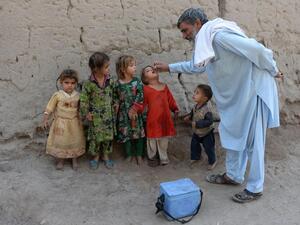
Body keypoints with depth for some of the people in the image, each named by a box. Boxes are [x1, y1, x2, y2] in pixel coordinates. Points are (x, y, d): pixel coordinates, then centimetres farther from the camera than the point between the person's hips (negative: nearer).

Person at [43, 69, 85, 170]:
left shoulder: (78, 96, -4)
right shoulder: (57, 95, -11)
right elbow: (49, 108, -6)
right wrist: (45, 119, -8)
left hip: (74, 123, 2)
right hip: (61, 123, -2)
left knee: (75, 141, 12)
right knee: (60, 141, 7)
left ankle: (74, 160, 29)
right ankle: (60, 160, 25)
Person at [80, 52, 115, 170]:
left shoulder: (111, 81, -6)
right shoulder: (89, 84, -16)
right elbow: (83, 100, -10)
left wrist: (115, 108, 2)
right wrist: (86, 114, -10)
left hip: (108, 115, 3)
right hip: (95, 116, -3)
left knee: (108, 136, 11)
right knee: (95, 137, 8)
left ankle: (106, 155, 31)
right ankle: (96, 156, 29)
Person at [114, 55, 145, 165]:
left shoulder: (137, 82, -8)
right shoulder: (118, 84, -6)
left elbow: (140, 97, -11)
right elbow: (115, 97, 4)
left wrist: (134, 109, -14)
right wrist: (116, 106, -10)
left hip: (135, 112, 0)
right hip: (123, 113, 0)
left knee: (138, 133, 7)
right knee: (125, 133, 9)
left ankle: (139, 154, 25)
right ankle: (129, 154, 28)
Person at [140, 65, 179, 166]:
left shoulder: (164, 86, 8)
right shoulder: (146, 89, -7)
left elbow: (170, 99, 15)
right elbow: (142, 103, -7)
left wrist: (175, 109, 10)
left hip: (165, 118, 4)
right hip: (153, 119, -4)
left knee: (164, 140, 16)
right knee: (152, 140, 8)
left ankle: (163, 157, 34)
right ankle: (152, 157, 29)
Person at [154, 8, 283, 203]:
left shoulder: (219, 35, -23)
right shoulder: (206, 44, 7)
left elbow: (256, 49, -25)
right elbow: (196, 65, 25)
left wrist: (273, 71, -11)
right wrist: (169, 67, 24)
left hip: (254, 88, -9)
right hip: (237, 93, 9)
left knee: (253, 140, -1)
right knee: (233, 135, 16)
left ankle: (255, 188, 13)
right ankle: (234, 175, 32)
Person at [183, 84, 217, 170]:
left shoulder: (206, 109, -33)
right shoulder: (195, 106, -10)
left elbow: (209, 121, -35)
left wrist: (197, 124, -39)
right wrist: (189, 116, -9)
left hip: (206, 134, -7)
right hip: (196, 132, 7)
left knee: (209, 148, 10)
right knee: (194, 145, 21)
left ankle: (212, 161, 33)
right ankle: (195, 157, 47)